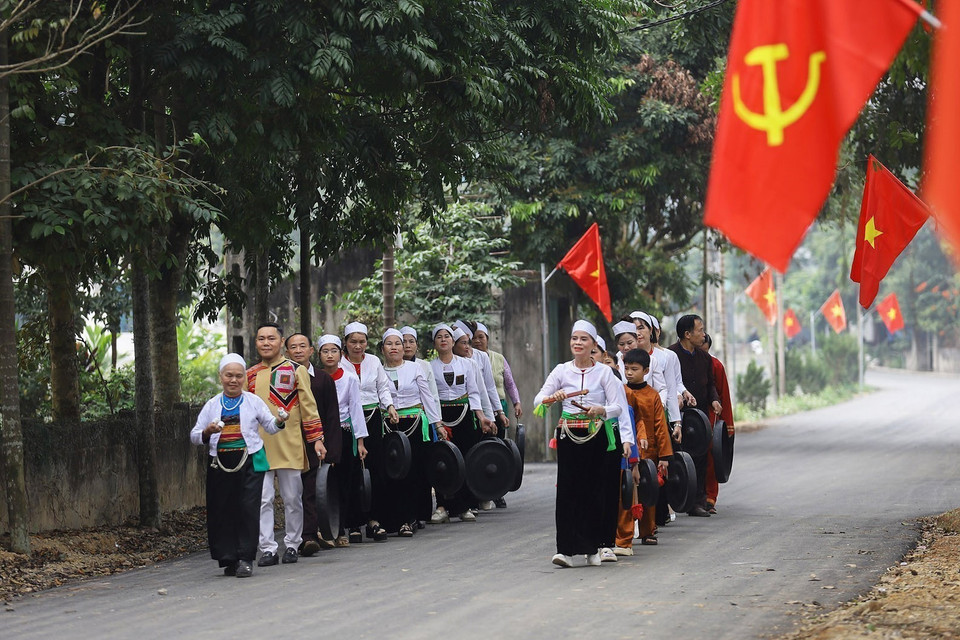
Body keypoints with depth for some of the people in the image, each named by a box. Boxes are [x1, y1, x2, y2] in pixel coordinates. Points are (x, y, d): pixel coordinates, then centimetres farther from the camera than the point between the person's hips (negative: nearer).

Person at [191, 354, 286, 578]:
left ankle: (245, 559, -4)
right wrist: (207, 432, -12)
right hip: (220, 464, 2)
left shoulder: (253, 401, 8)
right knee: (221, 511, 0)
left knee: (248, 508, -8)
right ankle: (228, 559, 10)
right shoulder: (212, 405, 9)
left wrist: (279, 421, -11)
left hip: (249, 462, -2)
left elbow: (270, 426, 10)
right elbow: (194, 436, 9)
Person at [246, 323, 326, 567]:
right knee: (262, 499, -4)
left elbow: (309, 407, 3)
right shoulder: (250, 375, 11)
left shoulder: (296, 371, 4)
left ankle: (292, 545, 17)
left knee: (292, 498, 5)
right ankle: (267, 549, -2)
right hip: (258, 448, 2)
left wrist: (316, 439, -2)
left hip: (290, 446, -2)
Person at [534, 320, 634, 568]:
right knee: (568, 489, -6)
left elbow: (617, 406, -1)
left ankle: (592, 547, 13)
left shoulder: (604, 372, 4)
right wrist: (553, 397, -21)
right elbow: (538, 400, 1)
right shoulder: (561, 371, 6)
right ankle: (566, 549, -8)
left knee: (594, 489, 2)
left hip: (595, 435, 0)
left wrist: (601, 410, -22)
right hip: (568, 435, 0)